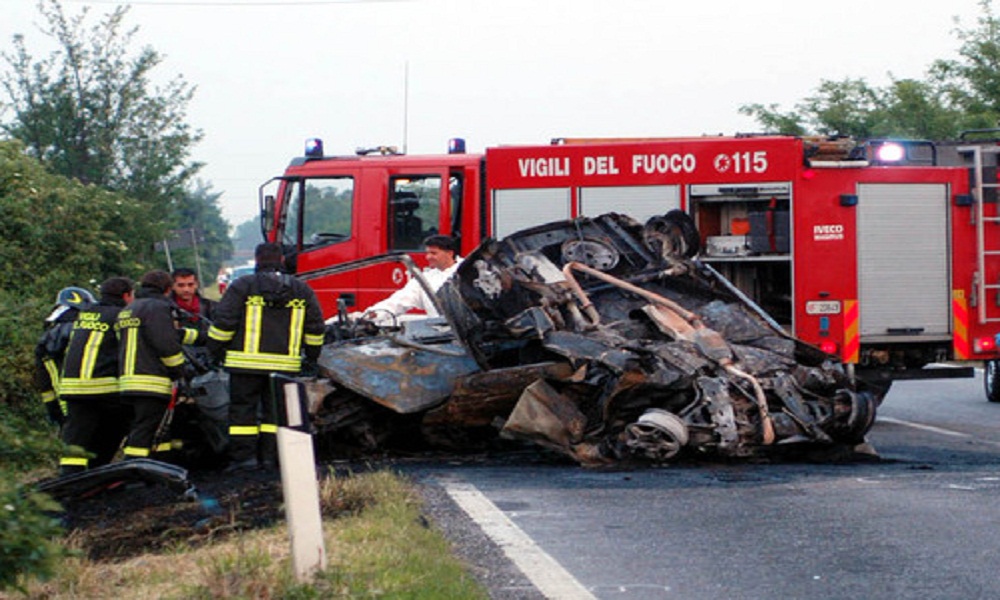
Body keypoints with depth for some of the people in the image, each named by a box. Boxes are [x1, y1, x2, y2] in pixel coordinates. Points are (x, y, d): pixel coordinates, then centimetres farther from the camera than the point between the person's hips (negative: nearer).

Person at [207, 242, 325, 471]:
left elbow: (223, 323, -5)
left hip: (246, 362, -3)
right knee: (276, 410, 10)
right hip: (286, 364, 3)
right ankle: (271, 455, 7)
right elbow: (315, 327, 12)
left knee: (243, 409, 3)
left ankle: (243, 455, -2)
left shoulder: (242, 286, -2)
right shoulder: (301, 290, 9)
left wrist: (216, 350, 7)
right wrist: (312, 356, 23)